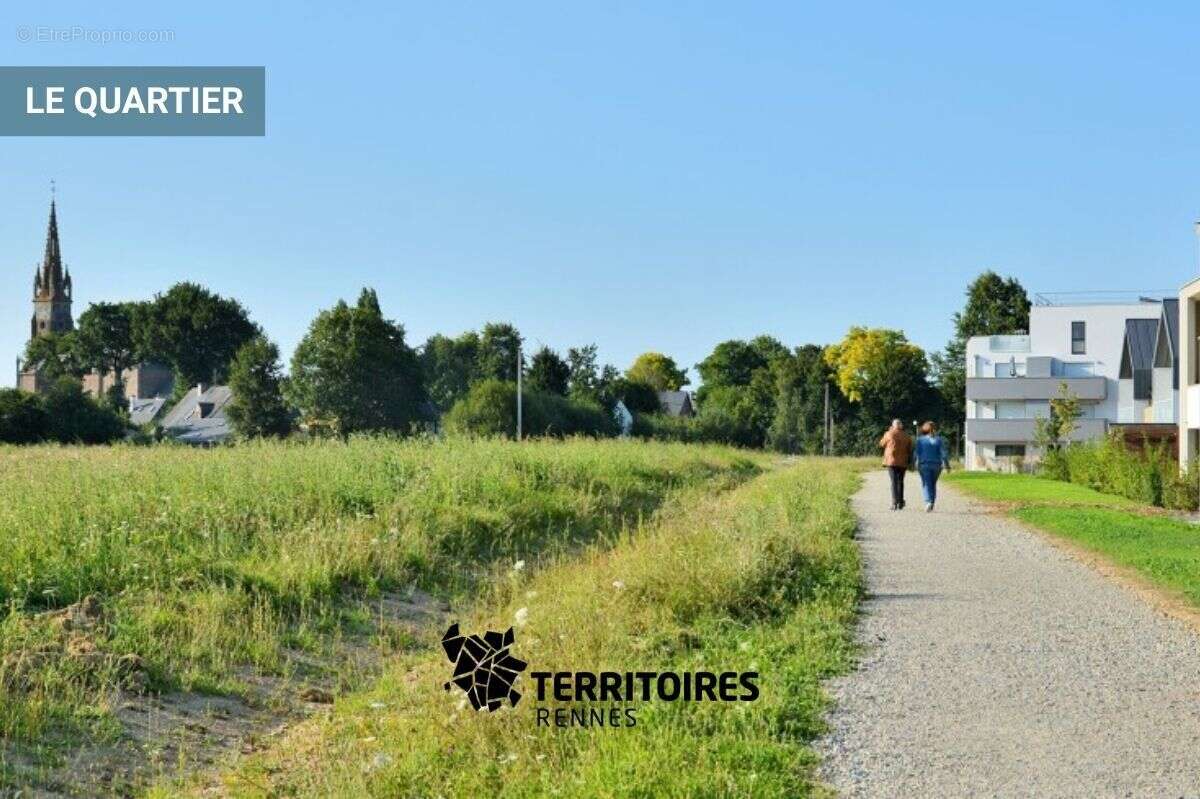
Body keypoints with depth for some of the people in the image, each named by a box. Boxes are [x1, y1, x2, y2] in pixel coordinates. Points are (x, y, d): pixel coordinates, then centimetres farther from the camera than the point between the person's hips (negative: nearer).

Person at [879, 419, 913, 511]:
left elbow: (882, 444, 13)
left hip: (891, 461, -3)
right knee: (900, 482, 16)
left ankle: (895, 503, -18)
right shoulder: (907, 436, 6)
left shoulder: (889, 434, -3)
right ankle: (900, 503, 20)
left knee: (894, 482, -6)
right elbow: (910, 451, 7)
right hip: (902, 462, 3)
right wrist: (909, 463, 13)